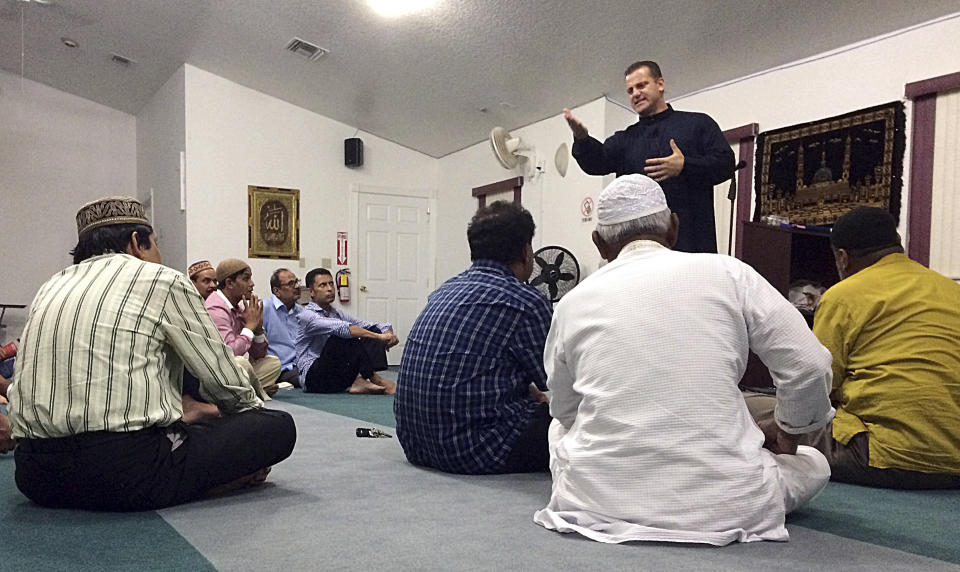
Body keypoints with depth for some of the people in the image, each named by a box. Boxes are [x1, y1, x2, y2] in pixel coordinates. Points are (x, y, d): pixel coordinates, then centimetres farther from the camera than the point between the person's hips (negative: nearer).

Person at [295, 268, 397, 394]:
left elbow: (365, 324, 5)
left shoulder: (336, 313, 16)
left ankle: (360, 380, -29)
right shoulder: (307, 315, -10)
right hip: (313, 377, -7)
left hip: (339, 376, 8)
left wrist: (388, 332, -19)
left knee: (373, 330, -7)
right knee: (342, 336, -30)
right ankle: (375, 380, -26)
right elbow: (340, 328, -28)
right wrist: (379, 337, -36)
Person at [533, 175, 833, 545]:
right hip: (723, 504, 0)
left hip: (599, 500, 1)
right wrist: (788, 430, 19)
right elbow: (810, 366, -2)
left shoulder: (573, 302, 2)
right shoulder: (727, 273, -3)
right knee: (814, 463, 29)